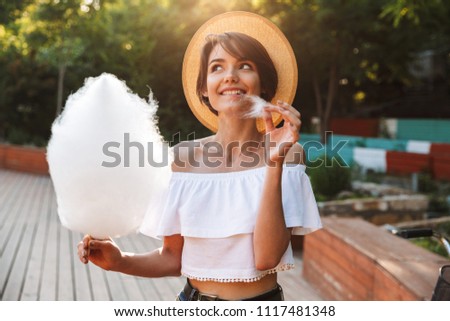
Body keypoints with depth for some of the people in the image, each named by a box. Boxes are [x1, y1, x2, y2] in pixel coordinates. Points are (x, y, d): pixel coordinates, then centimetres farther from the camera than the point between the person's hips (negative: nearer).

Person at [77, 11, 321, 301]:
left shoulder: (286, 152, -11)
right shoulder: (183, 158, -7)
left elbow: (266, 257, -20)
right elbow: (173, 257, -1)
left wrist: (274, 163, -26)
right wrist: (119, 260, -18)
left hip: (262, 300, -1)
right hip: (193, 298, 2)